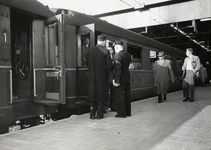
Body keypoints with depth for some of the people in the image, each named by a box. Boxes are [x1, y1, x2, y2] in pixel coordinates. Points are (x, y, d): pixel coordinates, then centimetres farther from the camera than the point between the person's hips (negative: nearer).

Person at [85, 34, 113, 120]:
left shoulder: (89, 51, -1)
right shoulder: (105, 52, -12)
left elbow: (87, 62, 7)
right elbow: (109, 65, -13)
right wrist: (108, 72, 6)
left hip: (92, 77, 4)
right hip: (102, 77, -3)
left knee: (92, 95, 13)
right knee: (101, 95, 8)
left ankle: (92, 115, 18)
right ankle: (99, 115, 12)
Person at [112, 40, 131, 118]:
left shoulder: (118, 55, -17)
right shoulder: (128, 54, 7)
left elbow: (117, 69, -21)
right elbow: (126, 65, 10)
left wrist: (116, 80, -19)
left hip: (120, 79, -8)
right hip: (127, 78, 8)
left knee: (119, 96, 2)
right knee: (127, 95, 15)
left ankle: (121, 113, 8)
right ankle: (128, 112, 24)